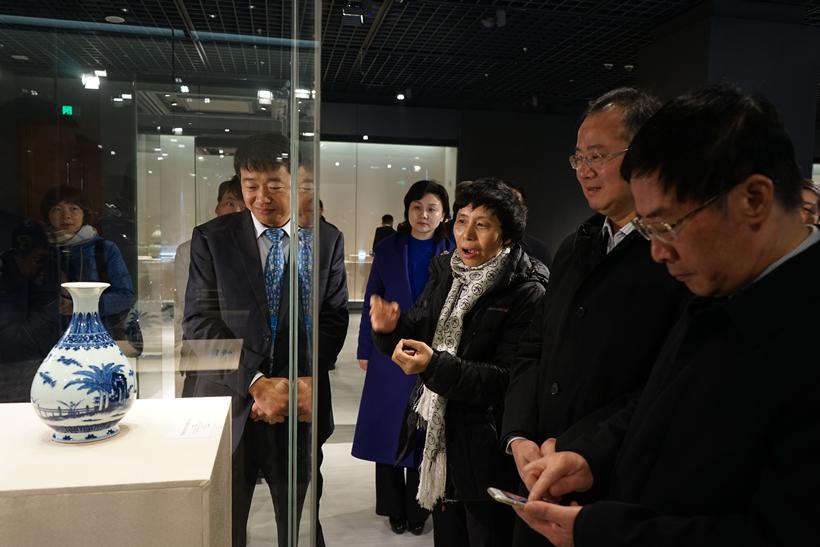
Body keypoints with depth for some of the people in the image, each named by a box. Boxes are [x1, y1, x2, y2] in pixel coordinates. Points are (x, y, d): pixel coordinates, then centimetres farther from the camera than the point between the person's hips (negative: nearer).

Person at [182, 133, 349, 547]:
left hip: (299, 405, 1)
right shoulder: (211, 238, -1)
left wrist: (307, 381, -14)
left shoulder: (326, 240, 2)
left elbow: (333, 319, 1)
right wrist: (256, 383, -16)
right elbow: (200, 323, -7)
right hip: (229, 403, 0)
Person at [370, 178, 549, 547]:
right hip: (439, 441, 6)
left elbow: (508, 378, -20)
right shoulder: (444, 274, 4)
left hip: (485, 455, -6)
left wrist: (435, 366, -30)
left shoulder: (527, 294, -16)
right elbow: (417, 335, 8)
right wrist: (391, 329, -14)